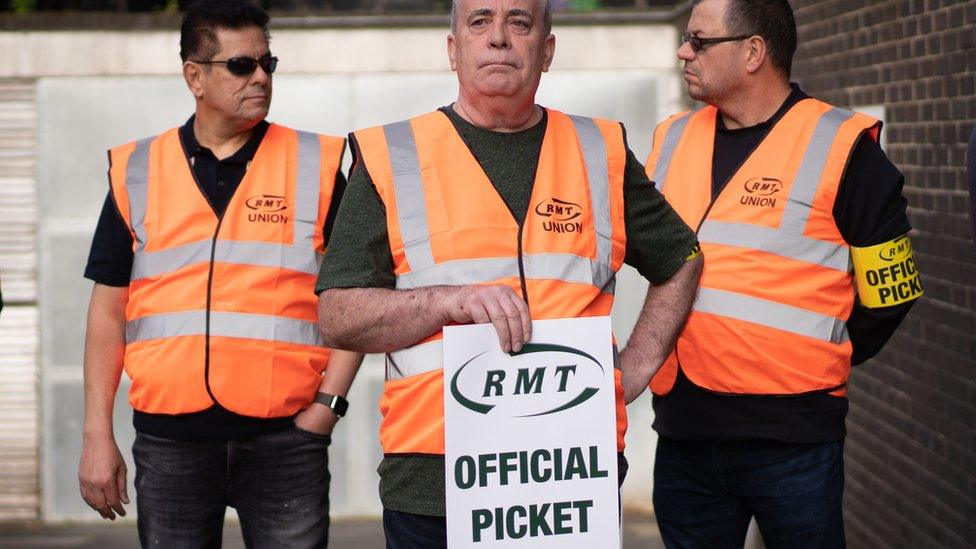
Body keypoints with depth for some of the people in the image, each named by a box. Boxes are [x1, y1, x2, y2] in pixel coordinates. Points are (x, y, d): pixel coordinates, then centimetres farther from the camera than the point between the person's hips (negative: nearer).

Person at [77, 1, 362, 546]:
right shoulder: (136, 173, 9)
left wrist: (327, 404, -6)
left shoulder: (317, 167, 6)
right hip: (169, 437, 1)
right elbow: (109, 311, 11)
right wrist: (98, 436, 5)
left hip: (284, 435, -1)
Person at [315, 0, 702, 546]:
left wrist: (633, 371, 11)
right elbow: (338, 317, -2)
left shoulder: (602, 153, 11)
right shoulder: (391, 158, 3)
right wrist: (451, 301, -17)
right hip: (431, 481, -2)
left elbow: (681, 264, 24)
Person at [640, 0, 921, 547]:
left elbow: (890, 292, -1)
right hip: (683, 435, 5)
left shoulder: (841, 149, -6)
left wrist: (821, 363, 7)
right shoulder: (672, 142, 11)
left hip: (793, 443, -5)